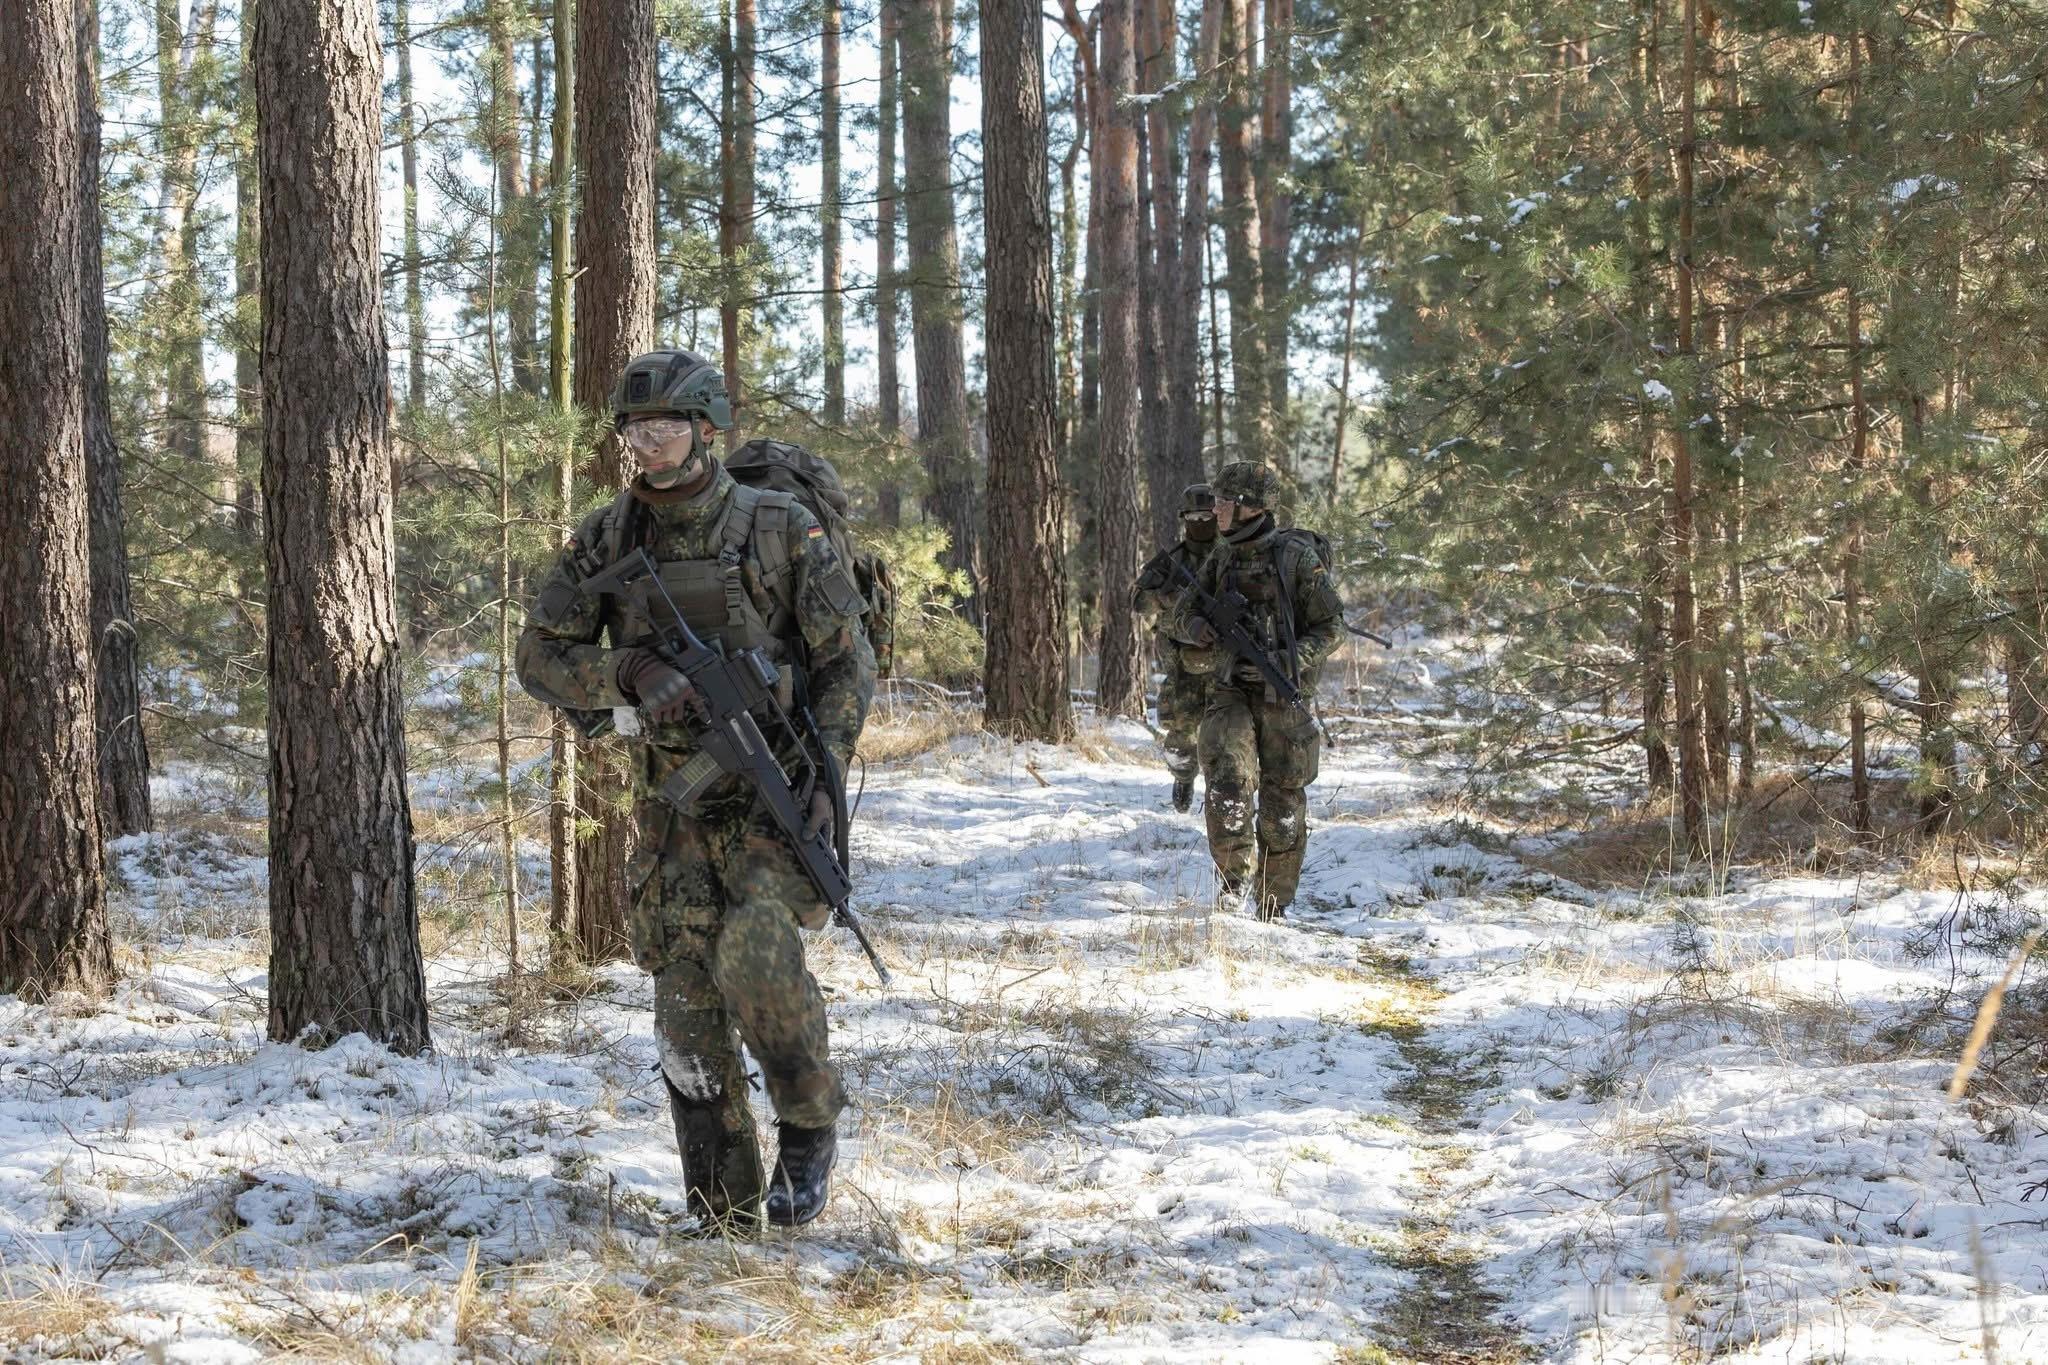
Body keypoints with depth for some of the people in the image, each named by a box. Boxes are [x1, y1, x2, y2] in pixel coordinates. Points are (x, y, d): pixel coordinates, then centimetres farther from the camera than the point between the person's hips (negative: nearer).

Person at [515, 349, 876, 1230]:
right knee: (688, 1005, 1)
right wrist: (632, 673, -20)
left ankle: (810, 1126, -1)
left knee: (756, 953, -27)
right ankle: (725, 1219, 12)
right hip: (674, 807, 4)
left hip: (776, 793, -4)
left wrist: (825, 774, -14)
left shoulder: (781, 529, -6)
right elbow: (541, 659, -1)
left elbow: (848, 662, -2)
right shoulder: (606, 540, 2)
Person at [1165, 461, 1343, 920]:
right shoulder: (1221, 558, 7)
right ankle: (1234, 878, -3)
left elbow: (1329, 629, -6)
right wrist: (1192, 626, -10)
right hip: (1230, 696, 3)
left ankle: (1272, 908, 19)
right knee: (1228, 787, -20)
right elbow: (1179, 613, 14)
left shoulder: (1297, 557, -8)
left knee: (1283, 807, 5)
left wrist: (1281, 662, -20)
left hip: (1283, 697, -2)